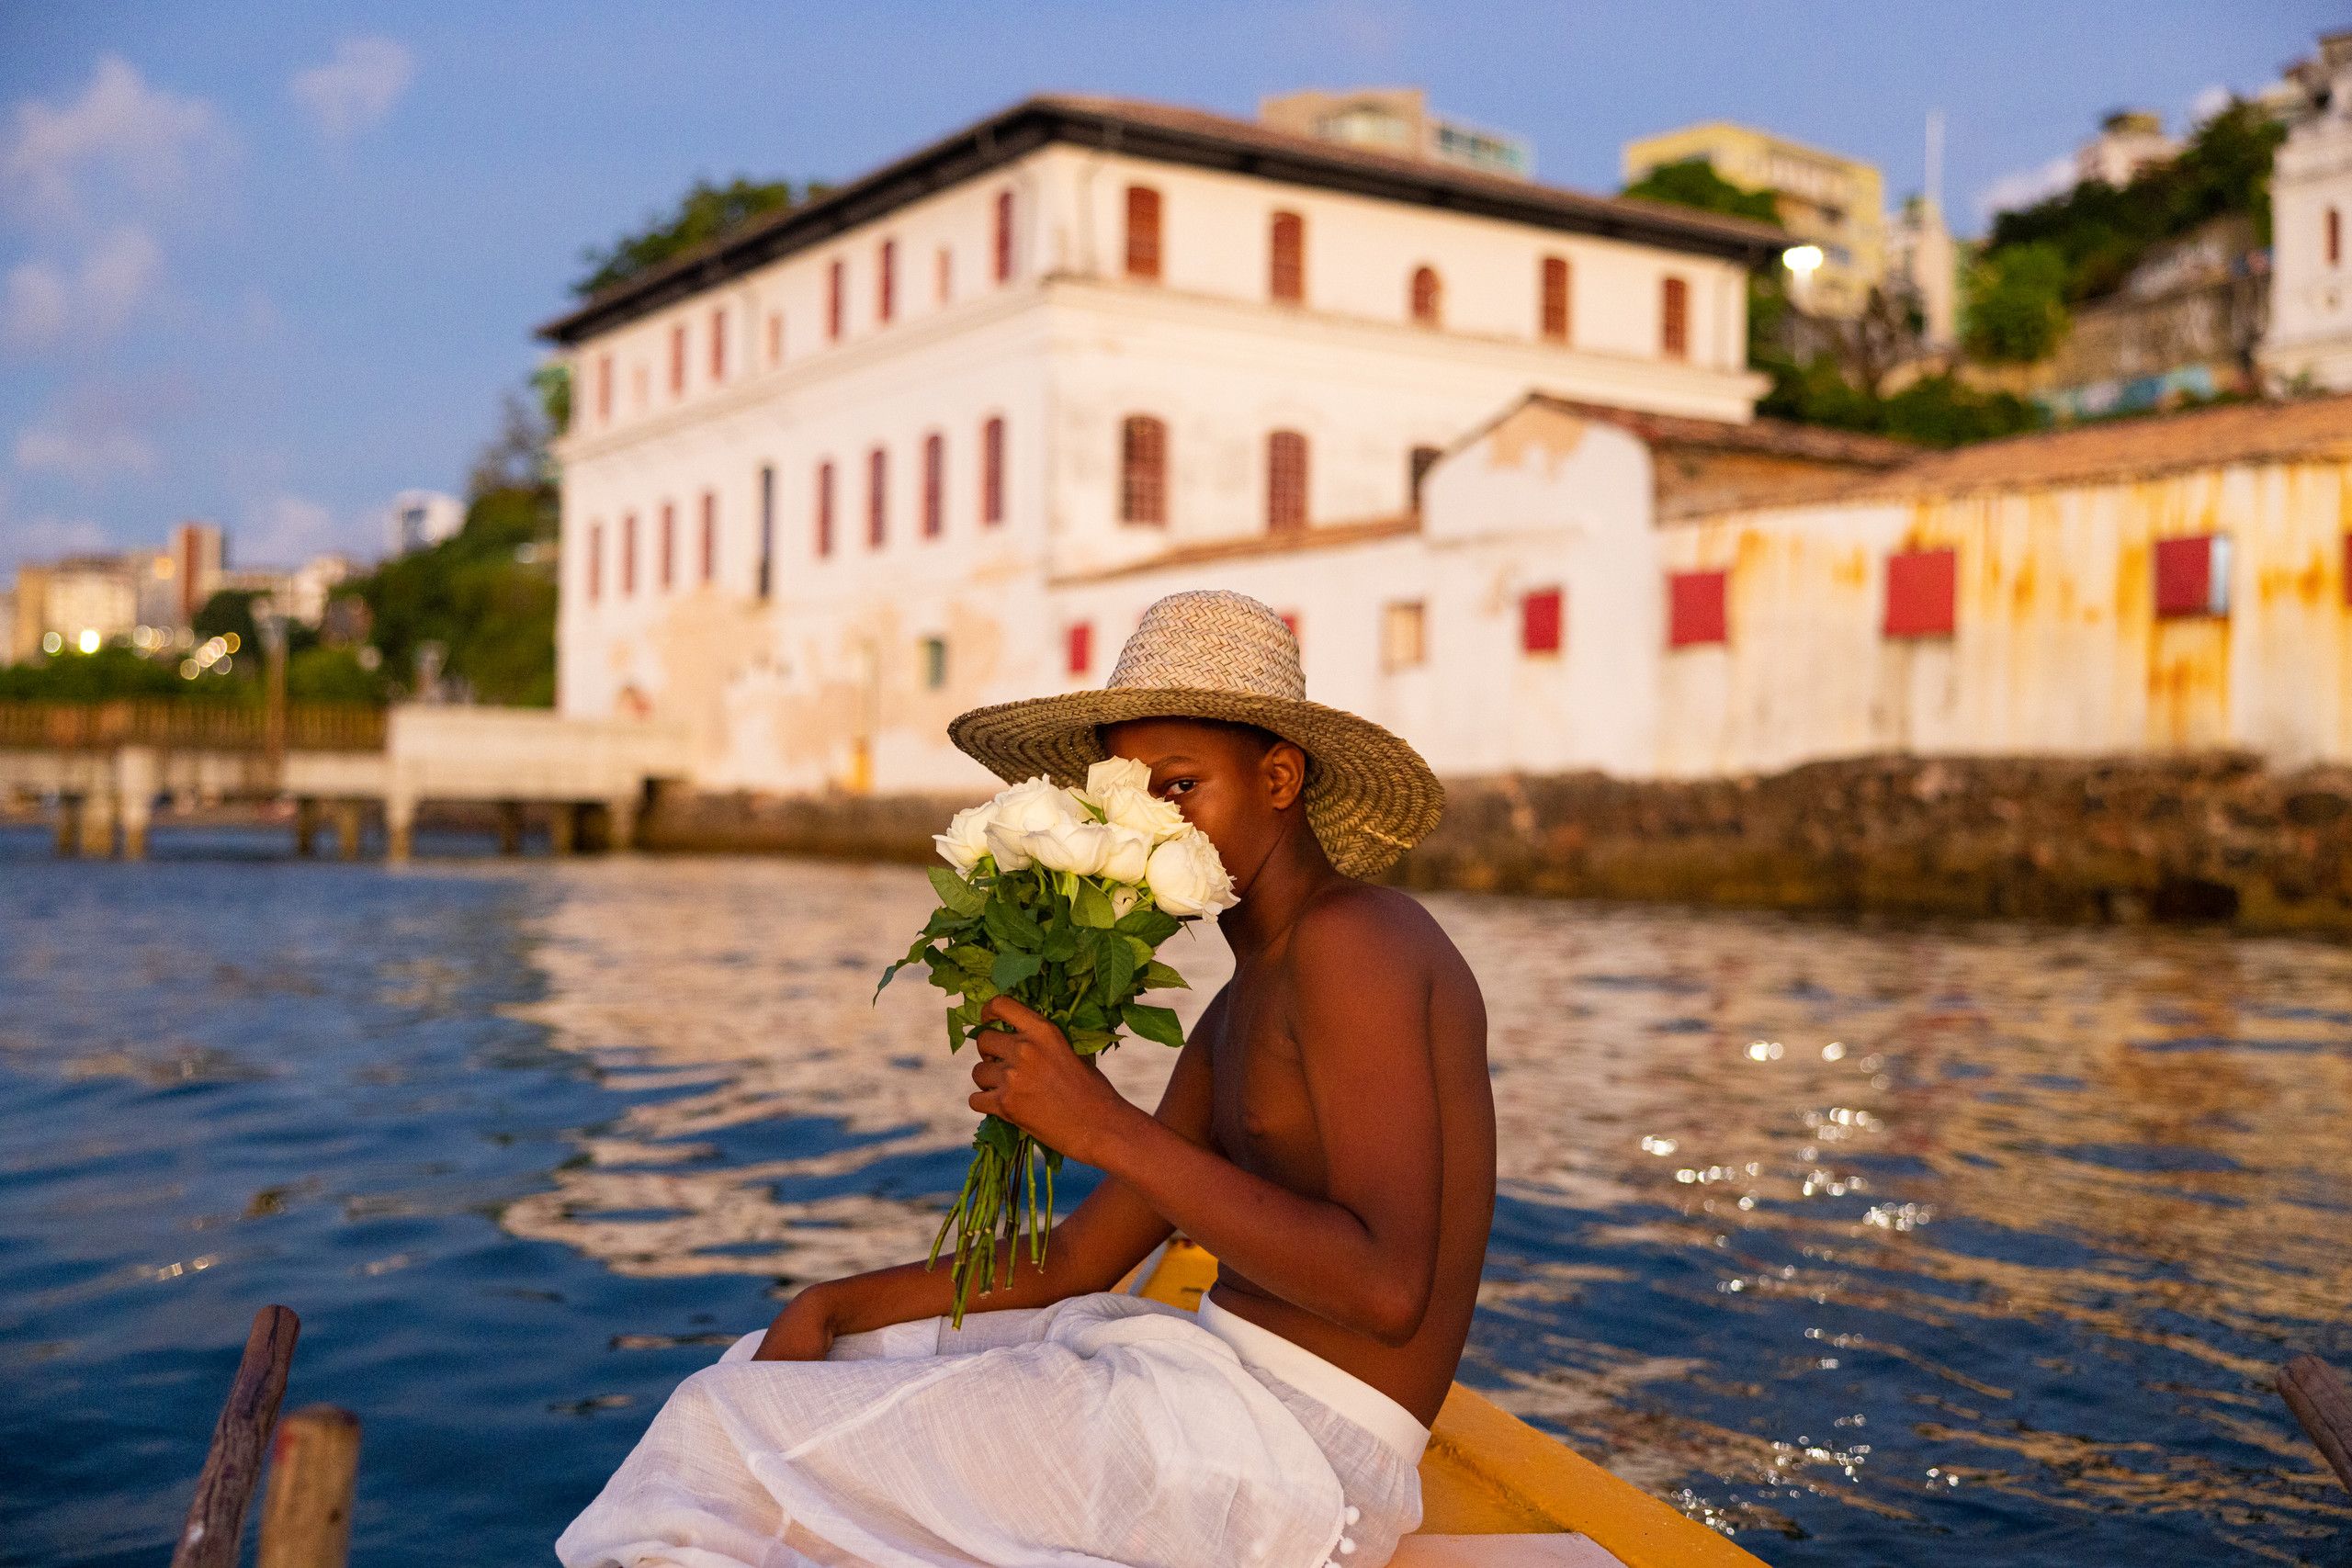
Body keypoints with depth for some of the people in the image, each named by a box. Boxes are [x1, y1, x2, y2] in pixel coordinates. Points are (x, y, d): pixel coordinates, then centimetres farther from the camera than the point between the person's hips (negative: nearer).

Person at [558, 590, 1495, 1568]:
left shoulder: (1353, 941, -14)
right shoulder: (1241, 1013, 16)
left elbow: (1387, 1287, -25)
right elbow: (1073, 1263, 17)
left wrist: (1106, 1127, -23)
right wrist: (834, 1305, 7)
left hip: (1287, 1443, -10)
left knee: (722, 1430, -9)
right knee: (777, 1372, 19)